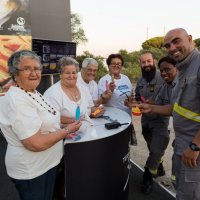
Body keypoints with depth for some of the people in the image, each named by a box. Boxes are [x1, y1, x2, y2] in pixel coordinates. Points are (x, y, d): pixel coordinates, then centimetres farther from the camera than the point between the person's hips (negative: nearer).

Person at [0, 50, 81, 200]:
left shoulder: (33, 93, 3)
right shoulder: (17, 101, -27)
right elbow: (36, 143, -30)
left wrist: (62, 131, 2)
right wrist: (67, 131, -19)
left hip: (46, 163, 9)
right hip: (31, 171, -8)